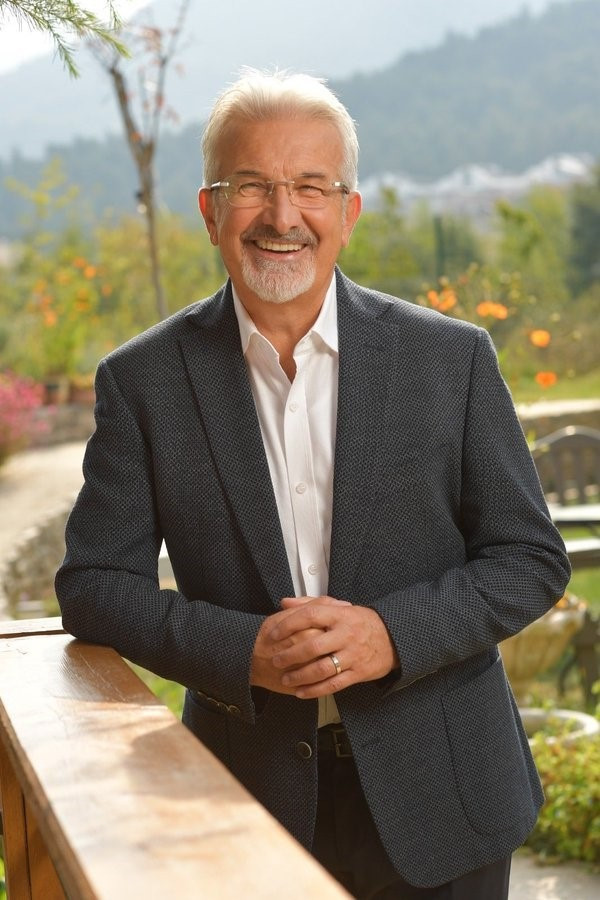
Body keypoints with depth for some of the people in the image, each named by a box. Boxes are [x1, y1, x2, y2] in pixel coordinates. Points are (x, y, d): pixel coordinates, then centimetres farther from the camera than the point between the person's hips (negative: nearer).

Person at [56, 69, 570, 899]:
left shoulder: (453, 358, -4)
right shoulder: (143, 381, -3)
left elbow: (531, 559, -2)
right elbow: (94, 583, -3)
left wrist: (393, 634, -18)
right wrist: (243, 651, -20)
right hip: (250, 792, 0)